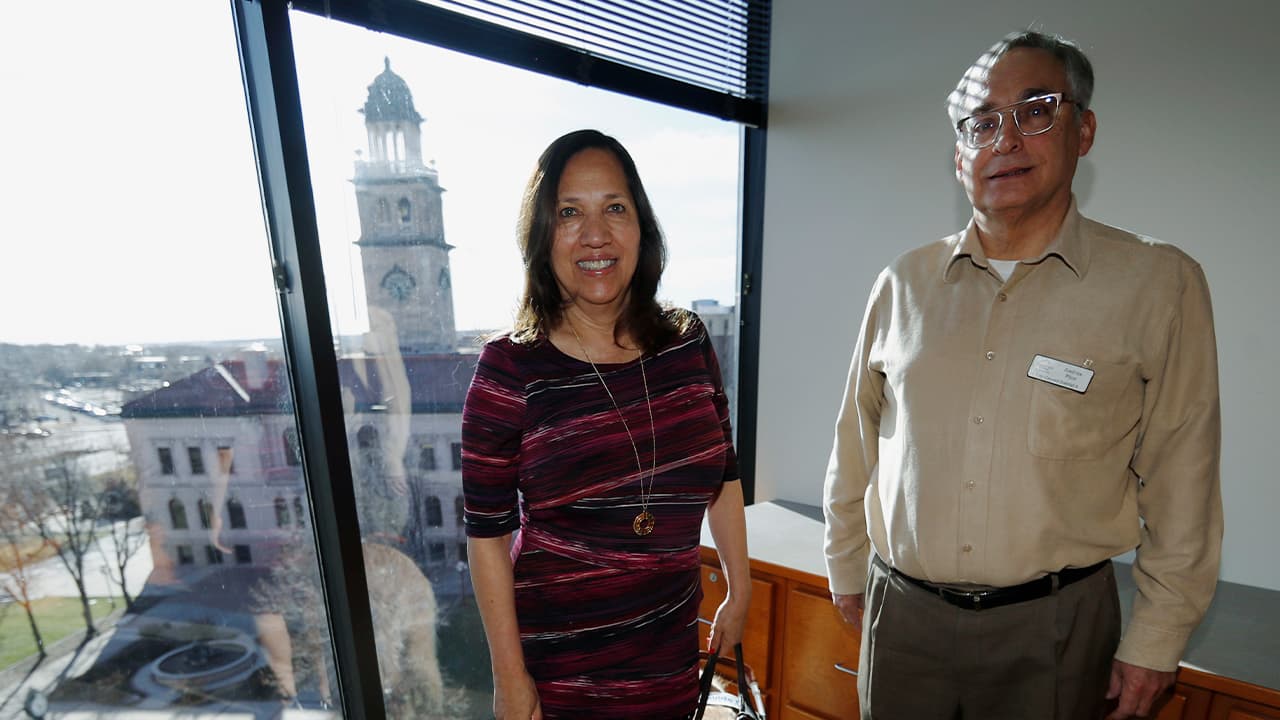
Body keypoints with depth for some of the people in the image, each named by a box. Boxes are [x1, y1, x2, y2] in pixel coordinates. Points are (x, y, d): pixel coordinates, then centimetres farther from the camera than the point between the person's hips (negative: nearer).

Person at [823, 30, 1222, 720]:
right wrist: (847, 568, 9)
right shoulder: (904, 284, -1)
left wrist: (1155, 641, -1)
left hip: (1053, 626, -1)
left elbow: (1180, 487, -3)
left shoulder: (1158, 284, -5)